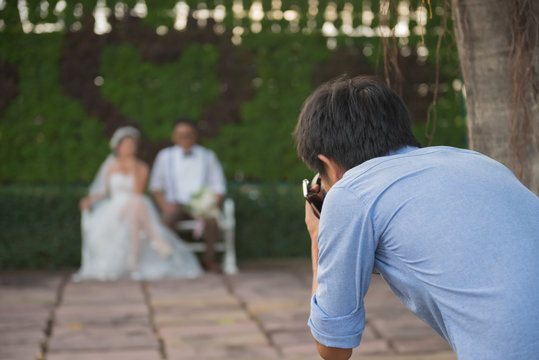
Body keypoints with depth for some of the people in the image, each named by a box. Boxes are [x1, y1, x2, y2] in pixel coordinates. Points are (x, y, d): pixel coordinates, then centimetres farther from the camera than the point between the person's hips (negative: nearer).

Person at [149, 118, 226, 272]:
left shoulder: (207, 156, 9)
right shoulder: (165, 156, 8)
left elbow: (219, 187, 9)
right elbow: (155, 186, 10)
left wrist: (213, 205, -10)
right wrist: (164, 205, -8)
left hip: (202, 203, 0)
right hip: (176, 204, 0)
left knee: (212, 218, -34)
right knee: (167, 217, -35)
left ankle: (209, 258, -11)